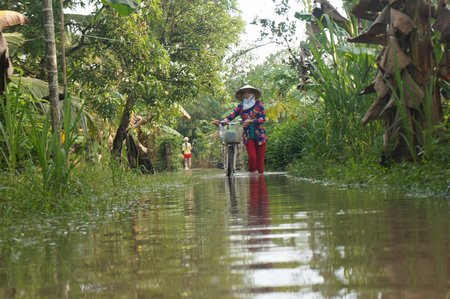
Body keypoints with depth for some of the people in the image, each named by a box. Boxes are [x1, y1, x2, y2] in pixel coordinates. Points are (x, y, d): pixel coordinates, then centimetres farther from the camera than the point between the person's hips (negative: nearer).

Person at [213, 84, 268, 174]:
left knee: (260, 158, -4)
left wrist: (251, 121, -22)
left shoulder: (259, 104, 3)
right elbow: (231, 116, -3)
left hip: (260, 135, -1)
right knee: (252, 157, -15)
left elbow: (263, 118, -7)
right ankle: (252, 174, 2)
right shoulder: (241, 106, 9)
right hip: (248, 136, 1)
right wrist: (220, 122, -20)